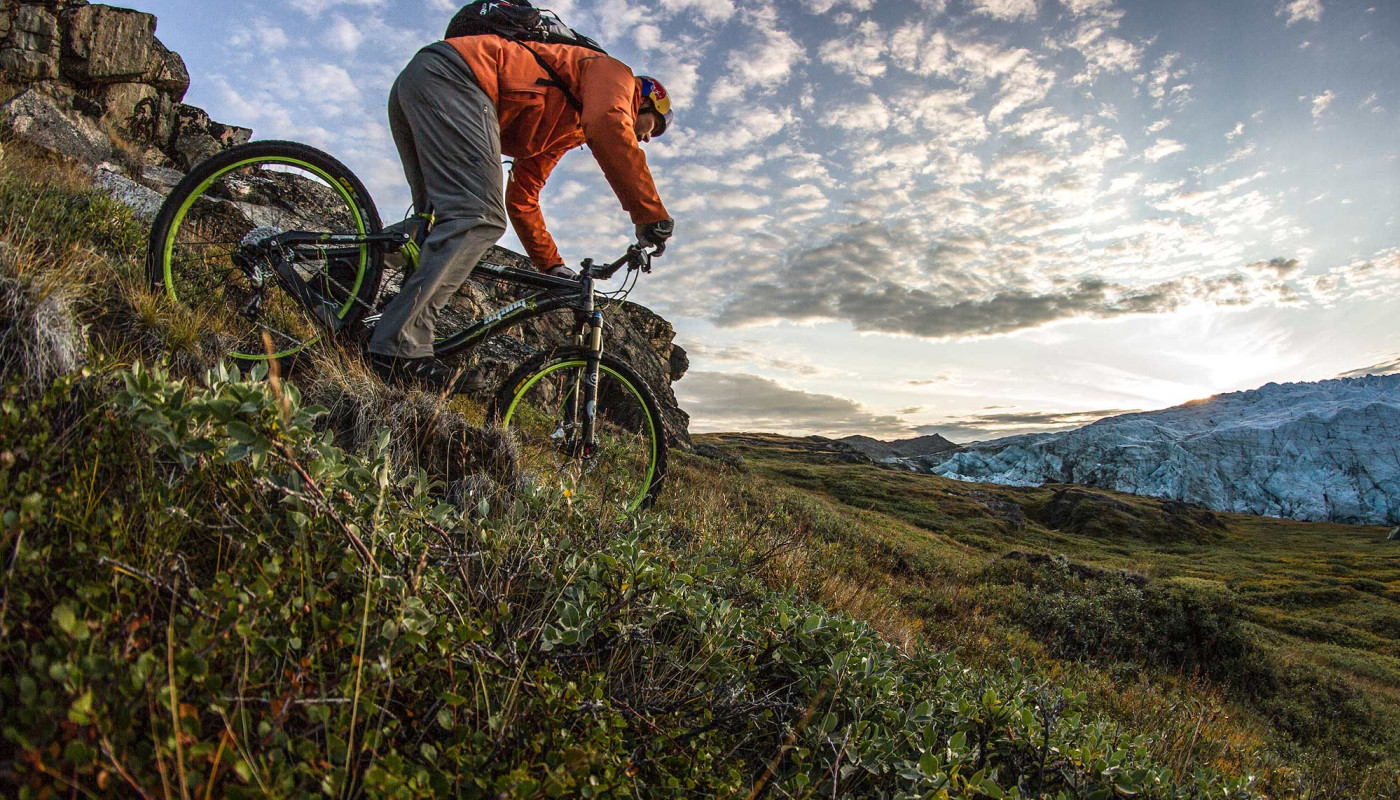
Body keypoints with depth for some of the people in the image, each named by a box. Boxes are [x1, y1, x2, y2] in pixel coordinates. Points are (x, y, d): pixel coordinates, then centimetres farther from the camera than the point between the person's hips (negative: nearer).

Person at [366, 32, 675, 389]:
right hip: (451, 76, -10)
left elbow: (521, 198, 33)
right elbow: (609, 123, -15)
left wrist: (552, 266, 32)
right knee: (479, 219, -20)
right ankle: (399, 349, -27)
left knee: (446, 223, 8)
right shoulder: (614, 71, 10)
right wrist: (652, 216, -15)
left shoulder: (561, 134, 33)